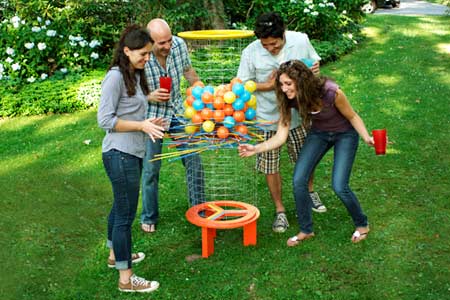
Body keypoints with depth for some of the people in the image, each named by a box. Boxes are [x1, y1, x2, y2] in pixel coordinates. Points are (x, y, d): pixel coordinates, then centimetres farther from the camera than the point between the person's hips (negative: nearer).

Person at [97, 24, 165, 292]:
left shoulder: (136, 76, 11)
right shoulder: (115, 77, -16)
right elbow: (105, 120, -18)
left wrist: (148, 122, 0)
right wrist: (141, 125, -21)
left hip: (133, 153, 9)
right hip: (120, 154, -9)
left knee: (120, 208, 23)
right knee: (126, 214, -3)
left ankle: (115, 255, 41)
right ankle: (126, 278, 5)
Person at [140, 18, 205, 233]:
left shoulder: (179, 45, -13)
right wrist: (150, 97, -27)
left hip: (177, 111, 3)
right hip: (152, 116, -3)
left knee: (193, 160, 2)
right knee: (151, 168, 5)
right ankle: (149, 217, 23)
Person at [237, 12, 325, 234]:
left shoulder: (301, 41, -11)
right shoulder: (251, 53, -17)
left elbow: (315, 62, 7)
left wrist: (315, 70, -17)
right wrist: (267, 85, -22)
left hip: (298, 113, 2)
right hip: (268, 116, -2)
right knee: (270, 165, 5)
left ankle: (309, 192, 49)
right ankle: (280, 210, 24)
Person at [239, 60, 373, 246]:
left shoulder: (331, 92, -33)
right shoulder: (288, 100, -21)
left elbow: (352, 116, -15)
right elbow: (281, 136, -20)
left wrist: (367, 138, -27)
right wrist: (256, 148, -33)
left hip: (345, 134, -4)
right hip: (319, 133, 5)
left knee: (339, 187, -12)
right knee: (298, 181, -7)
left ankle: (362, 224, 17)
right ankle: (306, 230, 14)